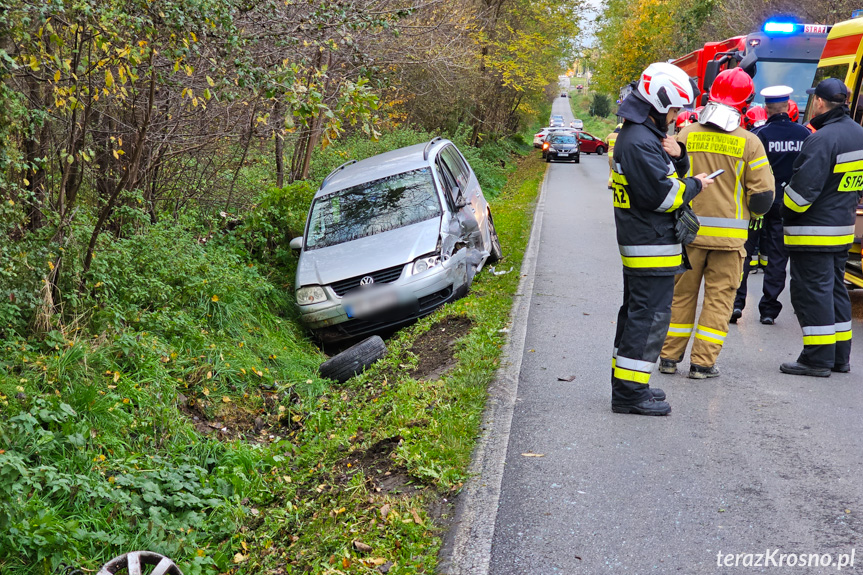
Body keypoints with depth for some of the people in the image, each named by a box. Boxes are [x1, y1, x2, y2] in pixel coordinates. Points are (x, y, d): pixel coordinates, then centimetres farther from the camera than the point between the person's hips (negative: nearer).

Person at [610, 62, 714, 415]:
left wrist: (678, 157, -1)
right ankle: (629, 393, -3)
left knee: (636, 313, 17)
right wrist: (695, 185, -7)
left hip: (637, 243, 11)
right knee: (649, 318, -7)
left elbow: (667, 174, 19)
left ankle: (626, 383, 26)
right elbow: (661, 194, -22)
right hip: (652, 246, -11)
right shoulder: (639, 141, -19)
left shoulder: (646, 135, 15)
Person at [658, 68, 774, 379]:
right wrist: (749, 214, 16)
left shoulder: (686, 135, -2)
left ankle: (670, 356, 18)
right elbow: (763, 195, -5)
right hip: (729, 234, -2)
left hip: (688, 230, 2)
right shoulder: (749, 143, -6)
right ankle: (703, 362, 7)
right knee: (719, 298, 7)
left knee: (682, 293, 13)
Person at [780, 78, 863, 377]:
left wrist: (788, 212, -6)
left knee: (812, 291, -3)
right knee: (835, 288, 17)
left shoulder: (822, 138, -20)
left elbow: (804, 186, -22)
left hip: (813, 231, -9)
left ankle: (818, 358, 1)